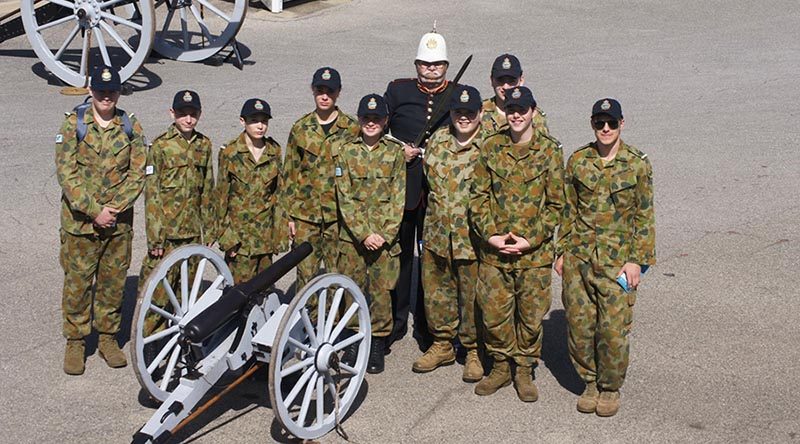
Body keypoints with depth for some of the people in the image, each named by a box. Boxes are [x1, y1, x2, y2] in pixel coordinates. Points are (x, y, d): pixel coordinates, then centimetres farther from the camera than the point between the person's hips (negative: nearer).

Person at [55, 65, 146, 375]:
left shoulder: (131, 127, 3)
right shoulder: (73, 125, -4)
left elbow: (138, 174, -1)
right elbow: (66, 173, -10)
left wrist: (114, 208, -13)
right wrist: (94, 211, -17)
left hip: (119, 222, 2)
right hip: (80, 221, -2)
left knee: (114, 281, 11)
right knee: (77, 282, 4)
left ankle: (108, 337, 26)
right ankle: (75, 343, 17)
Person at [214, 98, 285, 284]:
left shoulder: (274, 151, 4)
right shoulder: (230, 153, -7)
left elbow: (278, 191, 11)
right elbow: (221, 196, -4)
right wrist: (225, 236, -7)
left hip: (266, 230, 4)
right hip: (240, 231, -4)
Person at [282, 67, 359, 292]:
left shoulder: (351, 129, -1)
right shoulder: (300, 129, 4)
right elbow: (290, 174, 8)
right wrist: (289, 215, 5)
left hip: (339, 215, -1)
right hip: (305, 215, 1)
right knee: (305, 273, 6)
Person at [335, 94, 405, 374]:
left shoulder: (395, 153, 2)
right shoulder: (346, 152, 2)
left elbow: (398, 199, -1)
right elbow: (344, 198, -3)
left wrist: (385, 234, -11)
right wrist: (364, 233, -12)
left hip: (385, 235, -1)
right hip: (352, 235, 1)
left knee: (381, 290, 0)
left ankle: (377, 343, 12)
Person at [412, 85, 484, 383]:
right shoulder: (437, 141, 6)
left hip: (474, 238, -5)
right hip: (438, 235, 5)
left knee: (474, 298, 4)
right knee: (437, 291, 15)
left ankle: (475, 351, 21)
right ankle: (442, 345, 32)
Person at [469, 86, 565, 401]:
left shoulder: (549, 151, -4)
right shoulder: (491, 147, 3)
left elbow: (556, 204, -3)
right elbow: (478, 196, 4)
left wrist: (530, 240, -11)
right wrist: (490, 234, -8)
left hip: (534, 252, -2)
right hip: (493, 250, 2)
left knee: (531, 315, 7)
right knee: (494, 312, 9)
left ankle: (524, 370, 24)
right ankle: (501, 366, 27)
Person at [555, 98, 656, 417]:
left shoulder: (637, 164, -3)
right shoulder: (578, 161, 4)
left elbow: (644, 216, -1)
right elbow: (568, 210, 11)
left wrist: (637, 259, -7)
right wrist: (562, 252, 9)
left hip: (617, 258, -3)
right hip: (579, 256, 3)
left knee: (613, 328, -2)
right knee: (579, 323, 6)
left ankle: (610, 387, 18)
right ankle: (590, 382, 25)